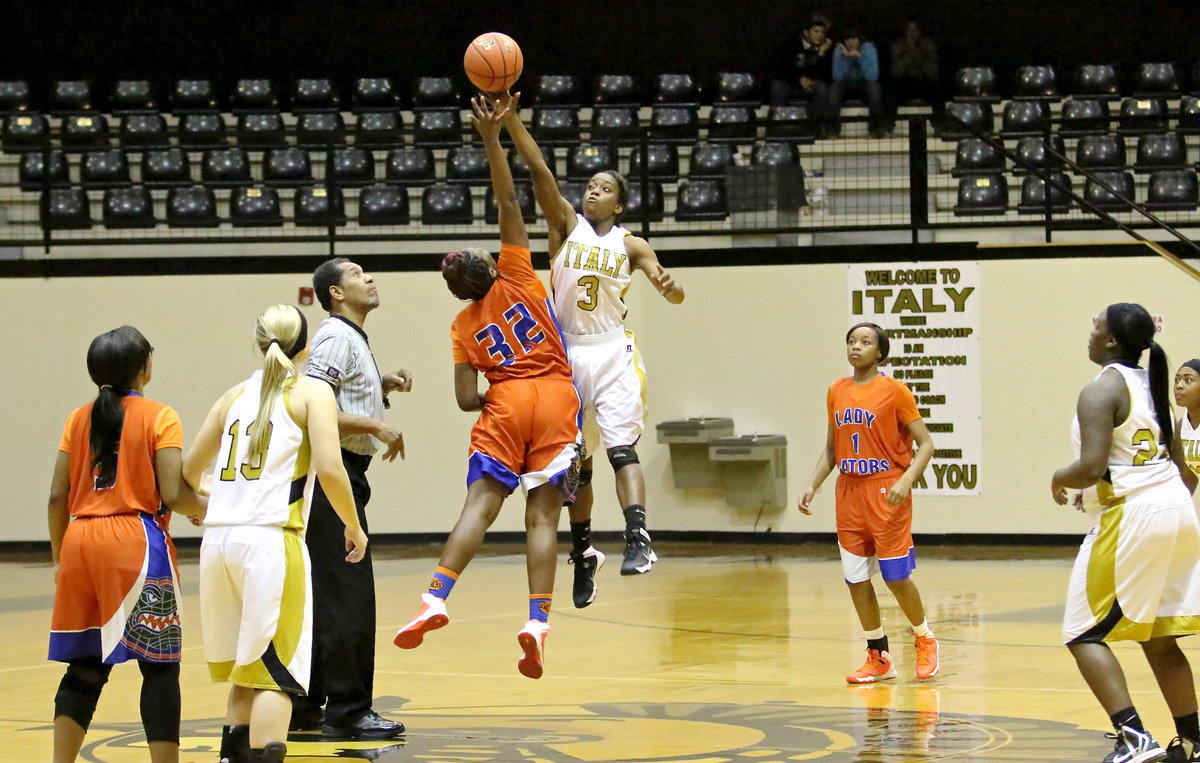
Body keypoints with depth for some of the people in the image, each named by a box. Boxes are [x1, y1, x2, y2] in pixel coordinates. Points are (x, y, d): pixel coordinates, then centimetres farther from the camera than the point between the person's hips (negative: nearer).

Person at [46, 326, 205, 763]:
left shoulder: (78, 420, 10)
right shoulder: (159, 418, -3)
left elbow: (57, 498, 8)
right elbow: (174, 495, -11)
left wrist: (59, 557, 18)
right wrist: (206, 510, 10)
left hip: (80, 544, 5)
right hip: (136, 544, -5)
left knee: (85, 667, 11)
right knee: (160, 666, 0)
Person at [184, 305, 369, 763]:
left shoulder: (237, 394, 17)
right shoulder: (311, 391, 2)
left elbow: (189, 470, 23)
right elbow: (329, 468, -10)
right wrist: (353, 527, 4)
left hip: (218, 537, 6)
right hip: (270, 540, -6)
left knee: (246, 669, 19)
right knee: (276, 674, -4)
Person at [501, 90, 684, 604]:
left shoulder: (630, 245, 5)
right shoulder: (566, 224, 4)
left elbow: (672, 293, -2)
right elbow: (539, 171, -9)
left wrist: (670, 287, -28)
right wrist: (510, 120, -21)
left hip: (612, 352, -2)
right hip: (566, 351, 2)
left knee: (621, 447, -17)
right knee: (575, 460, 9)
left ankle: (638, 538, -30)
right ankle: (582, 552, 20)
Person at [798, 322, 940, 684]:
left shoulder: (894, 391, -6)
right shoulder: (837, 392, 9)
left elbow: (925, 443, -7)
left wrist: (906, 481, -21)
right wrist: (812, 486, 5)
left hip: (886, 495, -5)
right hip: (849, 493, 5)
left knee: (896, 577, -4)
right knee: (856, 579, 4)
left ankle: (925, 641, 19)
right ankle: (878, 658, 14)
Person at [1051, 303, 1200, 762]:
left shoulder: (1101, 392, -11)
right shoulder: (1152, 385, 16)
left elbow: (1091, 467, -22)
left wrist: (1061, 480, 0)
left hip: (1131, 515, -9)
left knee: (1084, 634, -2)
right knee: (1158, 638, 18)